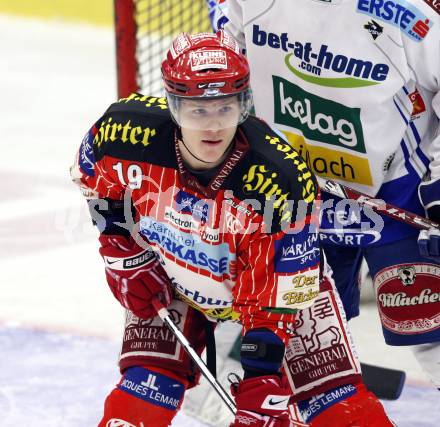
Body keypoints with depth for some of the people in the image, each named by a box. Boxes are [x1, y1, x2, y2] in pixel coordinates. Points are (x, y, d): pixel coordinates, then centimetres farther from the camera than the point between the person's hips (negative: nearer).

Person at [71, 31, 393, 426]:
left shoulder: (283, 181, -37)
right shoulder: (128, 129, -29)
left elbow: (280, 300, -30)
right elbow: (92, 178, -3)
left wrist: (263, 388, -34)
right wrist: (126, 259, -5)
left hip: (277, 279, -2)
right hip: (169, 281, 2)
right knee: (146, 387, -13)